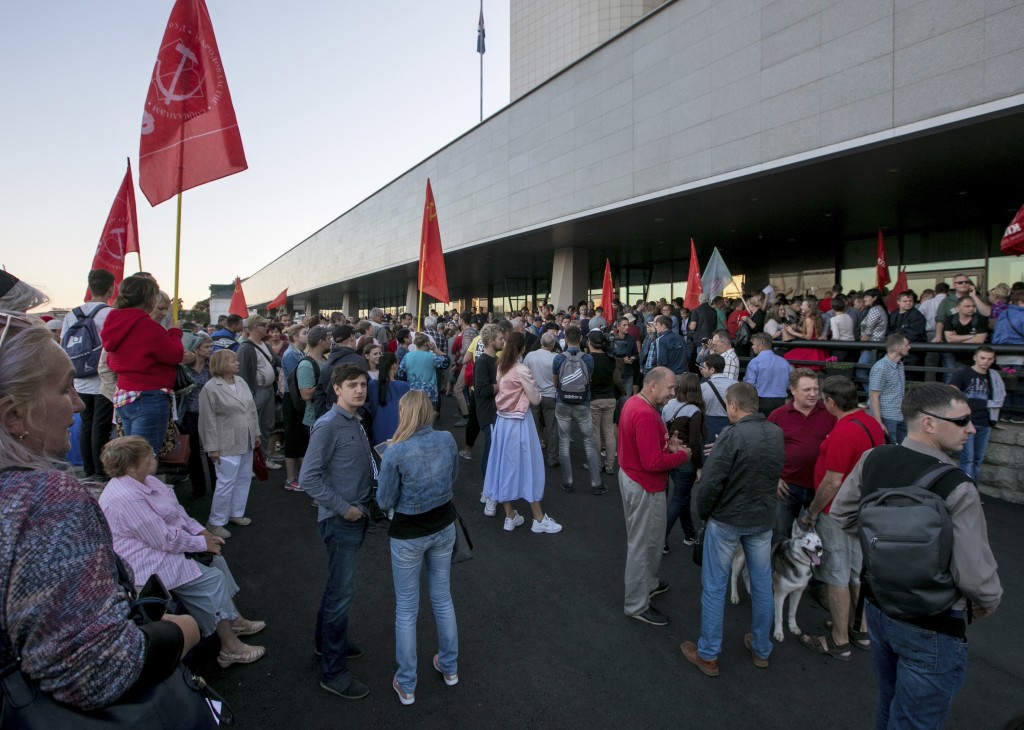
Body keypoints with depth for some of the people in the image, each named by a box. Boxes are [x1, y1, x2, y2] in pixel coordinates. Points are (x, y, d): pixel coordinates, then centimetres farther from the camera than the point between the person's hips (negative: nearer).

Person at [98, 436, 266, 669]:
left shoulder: (144, 480, 1)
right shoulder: (125, 498, -30)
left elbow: (176, 510, 11)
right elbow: (165, 540, -26)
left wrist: (200, 530, -1)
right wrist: (201, 543, -14)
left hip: (166, 544, 10)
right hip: (150, 563, -10)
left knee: (215, 559, 7)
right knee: (212, 579, -11)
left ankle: (234, 619, 18)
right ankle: (230, 648, -1)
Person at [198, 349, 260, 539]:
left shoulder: (241, 382, 7)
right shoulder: (210, 388, -14)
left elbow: (252, 409, 13)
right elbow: (208, 420, -15)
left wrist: (256, 433, 14)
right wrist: (212, 447, -15)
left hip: (246, 442, 7)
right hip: (228, 445, -7)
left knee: (244, 479, 15)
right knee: (226, 483, -3)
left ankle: (236, 513, 30)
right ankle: (215, 522, 11)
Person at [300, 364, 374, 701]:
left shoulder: (355, 422, 7)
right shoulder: (328, 426, -19)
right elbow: (308, 478, -21)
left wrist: (364, 505, 8)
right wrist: (344, 508, -18)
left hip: (356, 516, 8)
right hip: (340, 521, -8)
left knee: (338, 584, 23)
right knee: (342, 591, 0)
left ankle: (326, 640, 43)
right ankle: (333, 672, 14)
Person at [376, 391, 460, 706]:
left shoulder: (396, 452, -24)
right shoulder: (448, 439, -11)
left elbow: (385, 501, -13)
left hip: (409, 534, -4)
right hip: (443, 526, 4)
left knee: (406, 610, 14)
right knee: (443, 598, 22)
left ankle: (406, 685, 29)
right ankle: (450, 667, 40)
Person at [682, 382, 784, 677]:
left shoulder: (733, 435, -23)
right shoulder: (777, 433, -3)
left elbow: (711, 481, -22)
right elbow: (775, 474, 9)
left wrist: (703, 510, -6)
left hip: (726, 520, -6)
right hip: (763, 519, 6)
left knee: (714, 587, 7)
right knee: (762, 585, 18)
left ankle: (708, 654, 18)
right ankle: (761, 650, 34)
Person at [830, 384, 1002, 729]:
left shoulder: (872, 461, -9)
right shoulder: (956, 488, -26)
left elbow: (841, 513, 4)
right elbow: (975, 575, -23)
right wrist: (987, 604, -1)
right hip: (931, 628, -6)